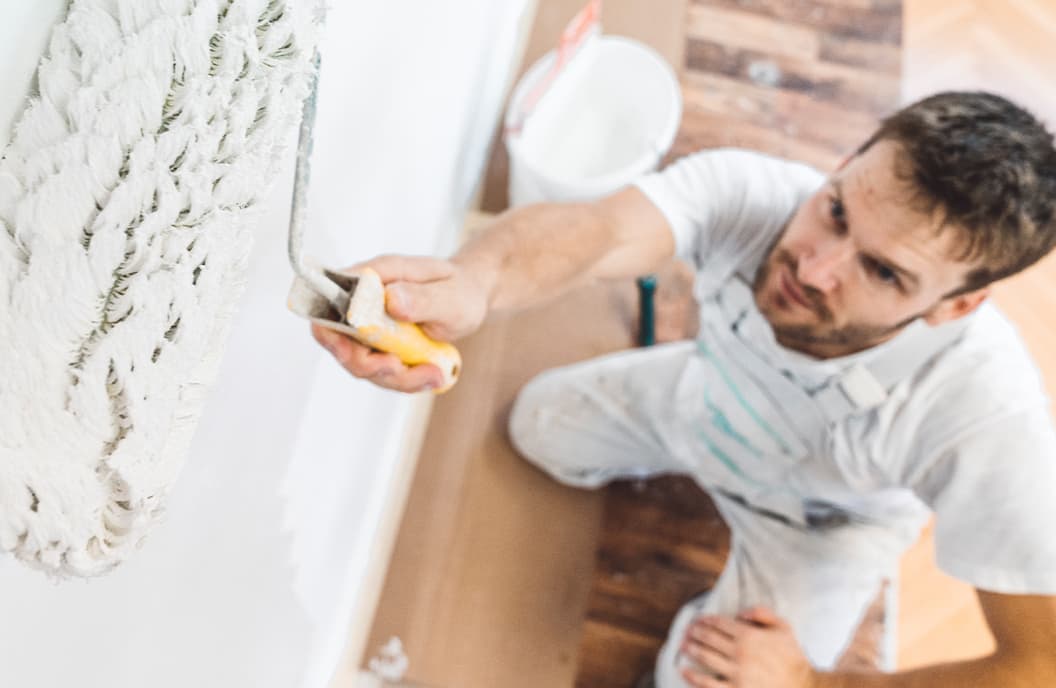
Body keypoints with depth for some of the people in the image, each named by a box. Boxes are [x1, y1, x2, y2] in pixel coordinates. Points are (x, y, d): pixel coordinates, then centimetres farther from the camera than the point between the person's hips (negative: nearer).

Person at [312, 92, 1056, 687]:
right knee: (542, 426, 10)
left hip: (823, 520, -2)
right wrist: (471, 283, -81)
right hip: (710, 399, 3)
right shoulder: (749, 191, -39)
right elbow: (599, 229, -58)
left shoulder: (989, 419, -43)